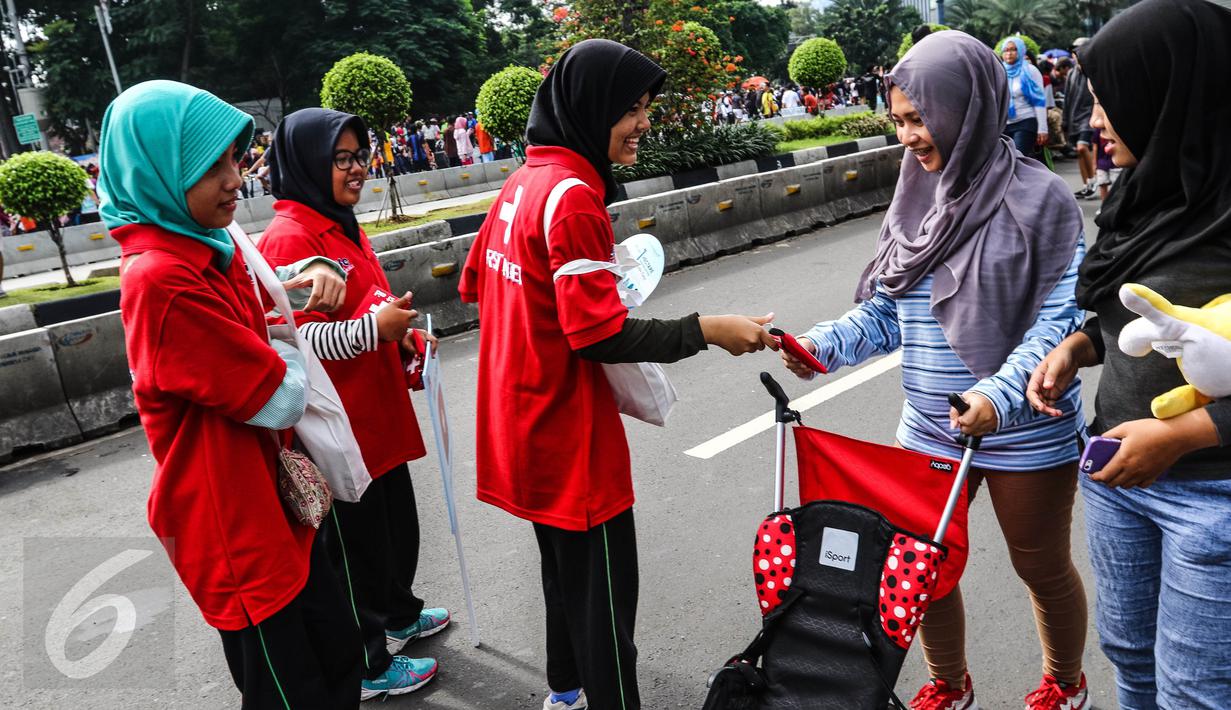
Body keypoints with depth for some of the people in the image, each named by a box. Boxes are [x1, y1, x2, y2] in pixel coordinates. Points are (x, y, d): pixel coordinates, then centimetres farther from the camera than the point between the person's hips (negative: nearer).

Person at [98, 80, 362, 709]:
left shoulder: (211, 249, 4)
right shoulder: (161, 279, -25)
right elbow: (282, 400, -24)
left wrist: (313, 272, 1)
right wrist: (284, 348, -2)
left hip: (271, 502, 9)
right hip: (233, 530, -9)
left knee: (336, 654, 19)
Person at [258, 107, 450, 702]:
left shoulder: (341, 225, 12)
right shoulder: (289, 237, -18)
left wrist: (399, 335, 6)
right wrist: (373, 329, -26)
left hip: (376, 413, 9)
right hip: (338, 425, -9)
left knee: (396, 522, 23)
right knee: (355, 541, 7)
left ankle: (397, 614, 47)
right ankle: (370, 664, 26)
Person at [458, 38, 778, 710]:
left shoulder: (523, 182, 6)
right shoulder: (574, 195, -21)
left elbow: (475, 284, 15)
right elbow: (601, 335, -23)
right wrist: (704, 330, -19)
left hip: (524, 422, 10)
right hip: (568, 434, -10)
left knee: (564, 564, 25)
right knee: (602, 586, 5)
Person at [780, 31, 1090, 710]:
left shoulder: (1036, 198, -12)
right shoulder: (917, 196, 4)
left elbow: (1060, 318, -16)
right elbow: (886, 309, 5)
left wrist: (1002, 394, -29)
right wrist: (827, 343, -12)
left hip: (1025, 431, -4)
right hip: (930, 428, 5)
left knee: (1042, 568, 17)